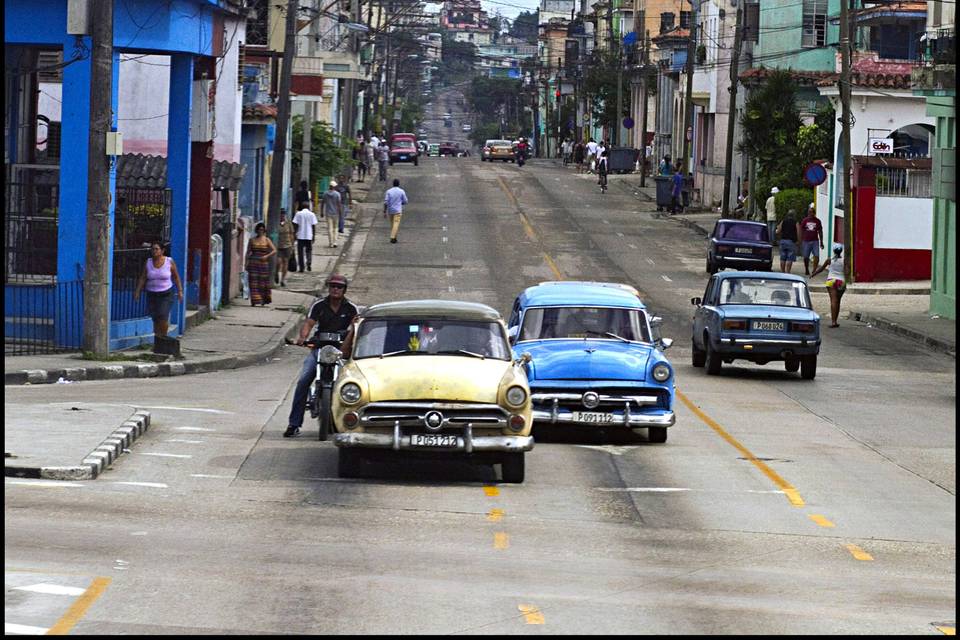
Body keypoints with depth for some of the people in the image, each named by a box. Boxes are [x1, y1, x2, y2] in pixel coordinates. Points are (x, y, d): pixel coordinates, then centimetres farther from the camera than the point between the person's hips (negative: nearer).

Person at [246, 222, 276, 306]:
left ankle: (263, 302, 12)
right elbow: (248, 252, 9)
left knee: (263, 282, 2)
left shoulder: (267, 240, 5)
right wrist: (247, 263, 1)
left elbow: (274, 251, 0)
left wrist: (267, 256, -13)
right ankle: (254, 301, -5)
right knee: (254, 282, -5)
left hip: (263, 263, 0)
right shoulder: (252, 240, 8)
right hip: (253, 263, 0)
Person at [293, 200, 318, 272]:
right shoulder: (312, 214, 0)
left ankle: (302, 267, 4)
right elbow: (314, 226, 0)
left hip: (300, 236, -1)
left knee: (300, 252, 6)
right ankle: (309, 263, -8)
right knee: (309, 250, 15)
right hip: (309, 236, 1)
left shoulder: (298, 214, -2)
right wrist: (314, 236, 7)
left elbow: (295, 225, -3)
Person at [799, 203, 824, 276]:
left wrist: (821, 242, 10)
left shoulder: (817, 221, 6)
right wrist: (801, 242, 4)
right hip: (806, 241, 0)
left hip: (815, 241, 0)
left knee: (817, 256, -14)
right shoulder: (804, 221, 4)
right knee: (806, 257, 7)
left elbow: (820, 232, 11)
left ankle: (814, 270, -8)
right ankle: (806, 270, 24)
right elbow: (801, 232, 8)